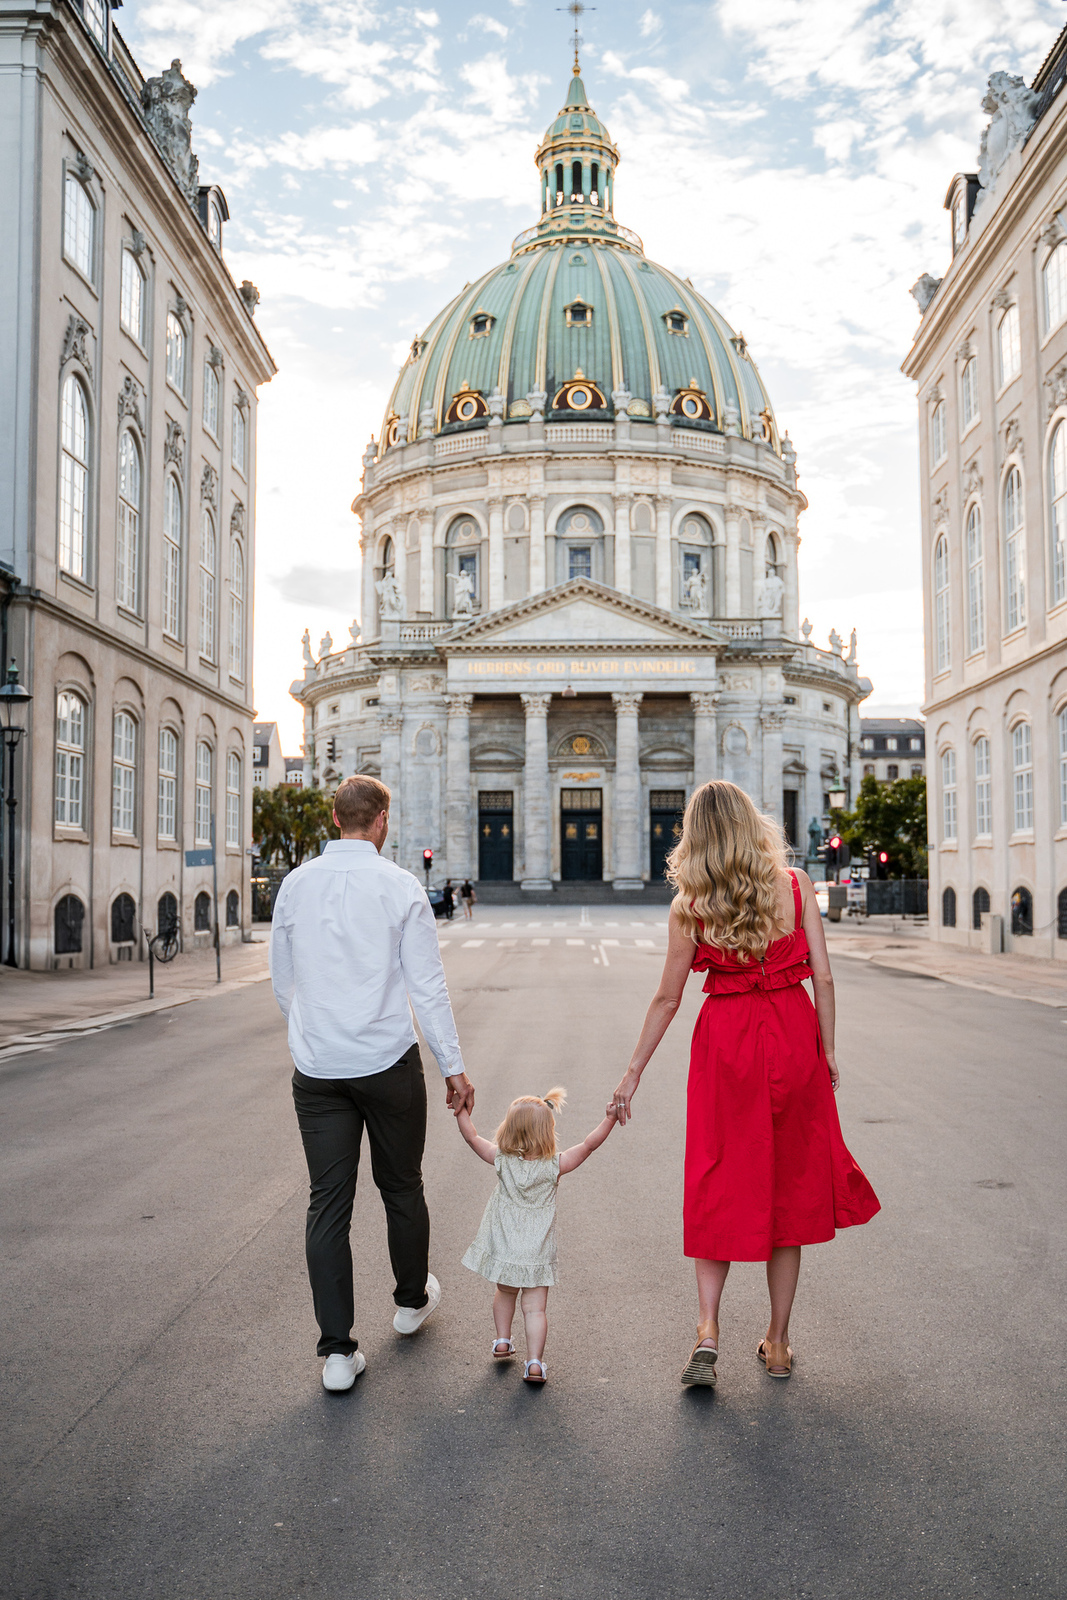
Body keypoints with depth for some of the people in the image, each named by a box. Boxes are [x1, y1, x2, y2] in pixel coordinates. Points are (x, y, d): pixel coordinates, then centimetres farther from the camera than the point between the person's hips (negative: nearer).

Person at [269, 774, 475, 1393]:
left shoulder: (295, 885, 3)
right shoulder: (401, 886, -8)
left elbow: (283, 981, 13)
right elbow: (428, 984, -8)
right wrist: (454, 1065, -1)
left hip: (316, 1069, 2)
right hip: (388, 1063, -2)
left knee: (328, 1203, 5)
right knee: (401, 1186, 17)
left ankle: (338, 1349, 5)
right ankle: (413, 1299, 38)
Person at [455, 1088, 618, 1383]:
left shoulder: (502, 1161, -12)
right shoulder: (554, 1166, -16)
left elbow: (473, 1138, -1)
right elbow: (589, 1144, -16)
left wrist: (461, 1110, 9)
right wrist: (610, 1117, -14)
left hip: (503, 1247, 2)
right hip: (537, 1254, -2)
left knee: (505, 1293, 26)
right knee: (535, 1307, 3)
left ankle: (502, 1341, 36)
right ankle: (534, 1362, -3)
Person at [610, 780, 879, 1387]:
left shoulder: (690, 905, -7)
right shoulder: (796, 884, -5)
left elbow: (668, 999, -3)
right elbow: (823, 978, -6)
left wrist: (634, 1071, 7)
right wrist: (828, 1052, 5)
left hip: (726, 1043, -1)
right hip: (793, 1040, 1)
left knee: (719, 1186, 12)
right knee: (790, 1184, 12)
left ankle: (708, 1330, 0)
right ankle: (778, 1342, 20)